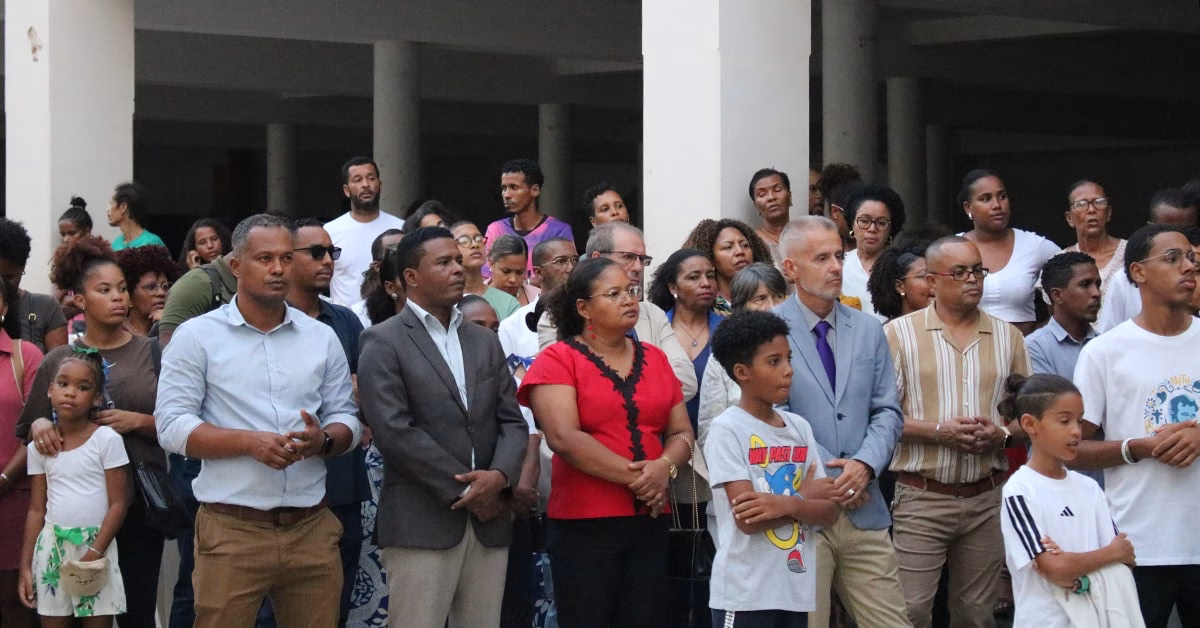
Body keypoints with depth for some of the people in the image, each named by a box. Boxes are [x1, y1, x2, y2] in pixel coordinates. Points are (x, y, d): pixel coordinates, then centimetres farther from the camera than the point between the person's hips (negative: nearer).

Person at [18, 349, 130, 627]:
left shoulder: (106, 440, -6)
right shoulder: (39, 446, 5)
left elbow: (118, 504, -7)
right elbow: (37, 510, 9)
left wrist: (95, 552, -14)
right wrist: (25, 566, 6)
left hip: (96, 544, -3)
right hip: (52, 547, 3)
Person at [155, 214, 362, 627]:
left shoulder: (322, 338, 13)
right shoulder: (197, 337, 2)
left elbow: (346, 419, 14)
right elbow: (173, 426, -5)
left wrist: (323, 441, -10)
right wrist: (250, 442, -17)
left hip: (312, 527, 3)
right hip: (232, 530, -3)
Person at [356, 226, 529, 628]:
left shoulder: (485, 341, 19)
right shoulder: (383, 342, -2)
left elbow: (511, 421, 12)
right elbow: (394, 430, -12)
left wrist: (500, 475, -9)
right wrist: (463, 489, -12)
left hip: (489, 521, 6)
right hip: (420, 522, -5)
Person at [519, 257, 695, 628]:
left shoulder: (654, 358, 12)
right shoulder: (558, 360, -4)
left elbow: (682, 433, 11)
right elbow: (564, 437, -15)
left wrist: (665, 466, -11)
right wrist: (635, 477, -15)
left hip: (649, 521, 5)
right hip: (583, 524, -4)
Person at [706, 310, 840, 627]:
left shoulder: (799, 428, 10)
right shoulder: (727, 430, -9)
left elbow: (829, 511, 2)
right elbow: (748, 519, -17)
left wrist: (786, 504, -17)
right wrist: (803, 497, -5)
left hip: (796, 589, 6)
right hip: (745, 592, -6)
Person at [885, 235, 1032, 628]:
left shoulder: (1007, 337, 11)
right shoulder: (899, 334, 0)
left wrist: (1002, 434, -8)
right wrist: (938, 431, -17)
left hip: (987, 498, 4)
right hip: (921, 497, -3)